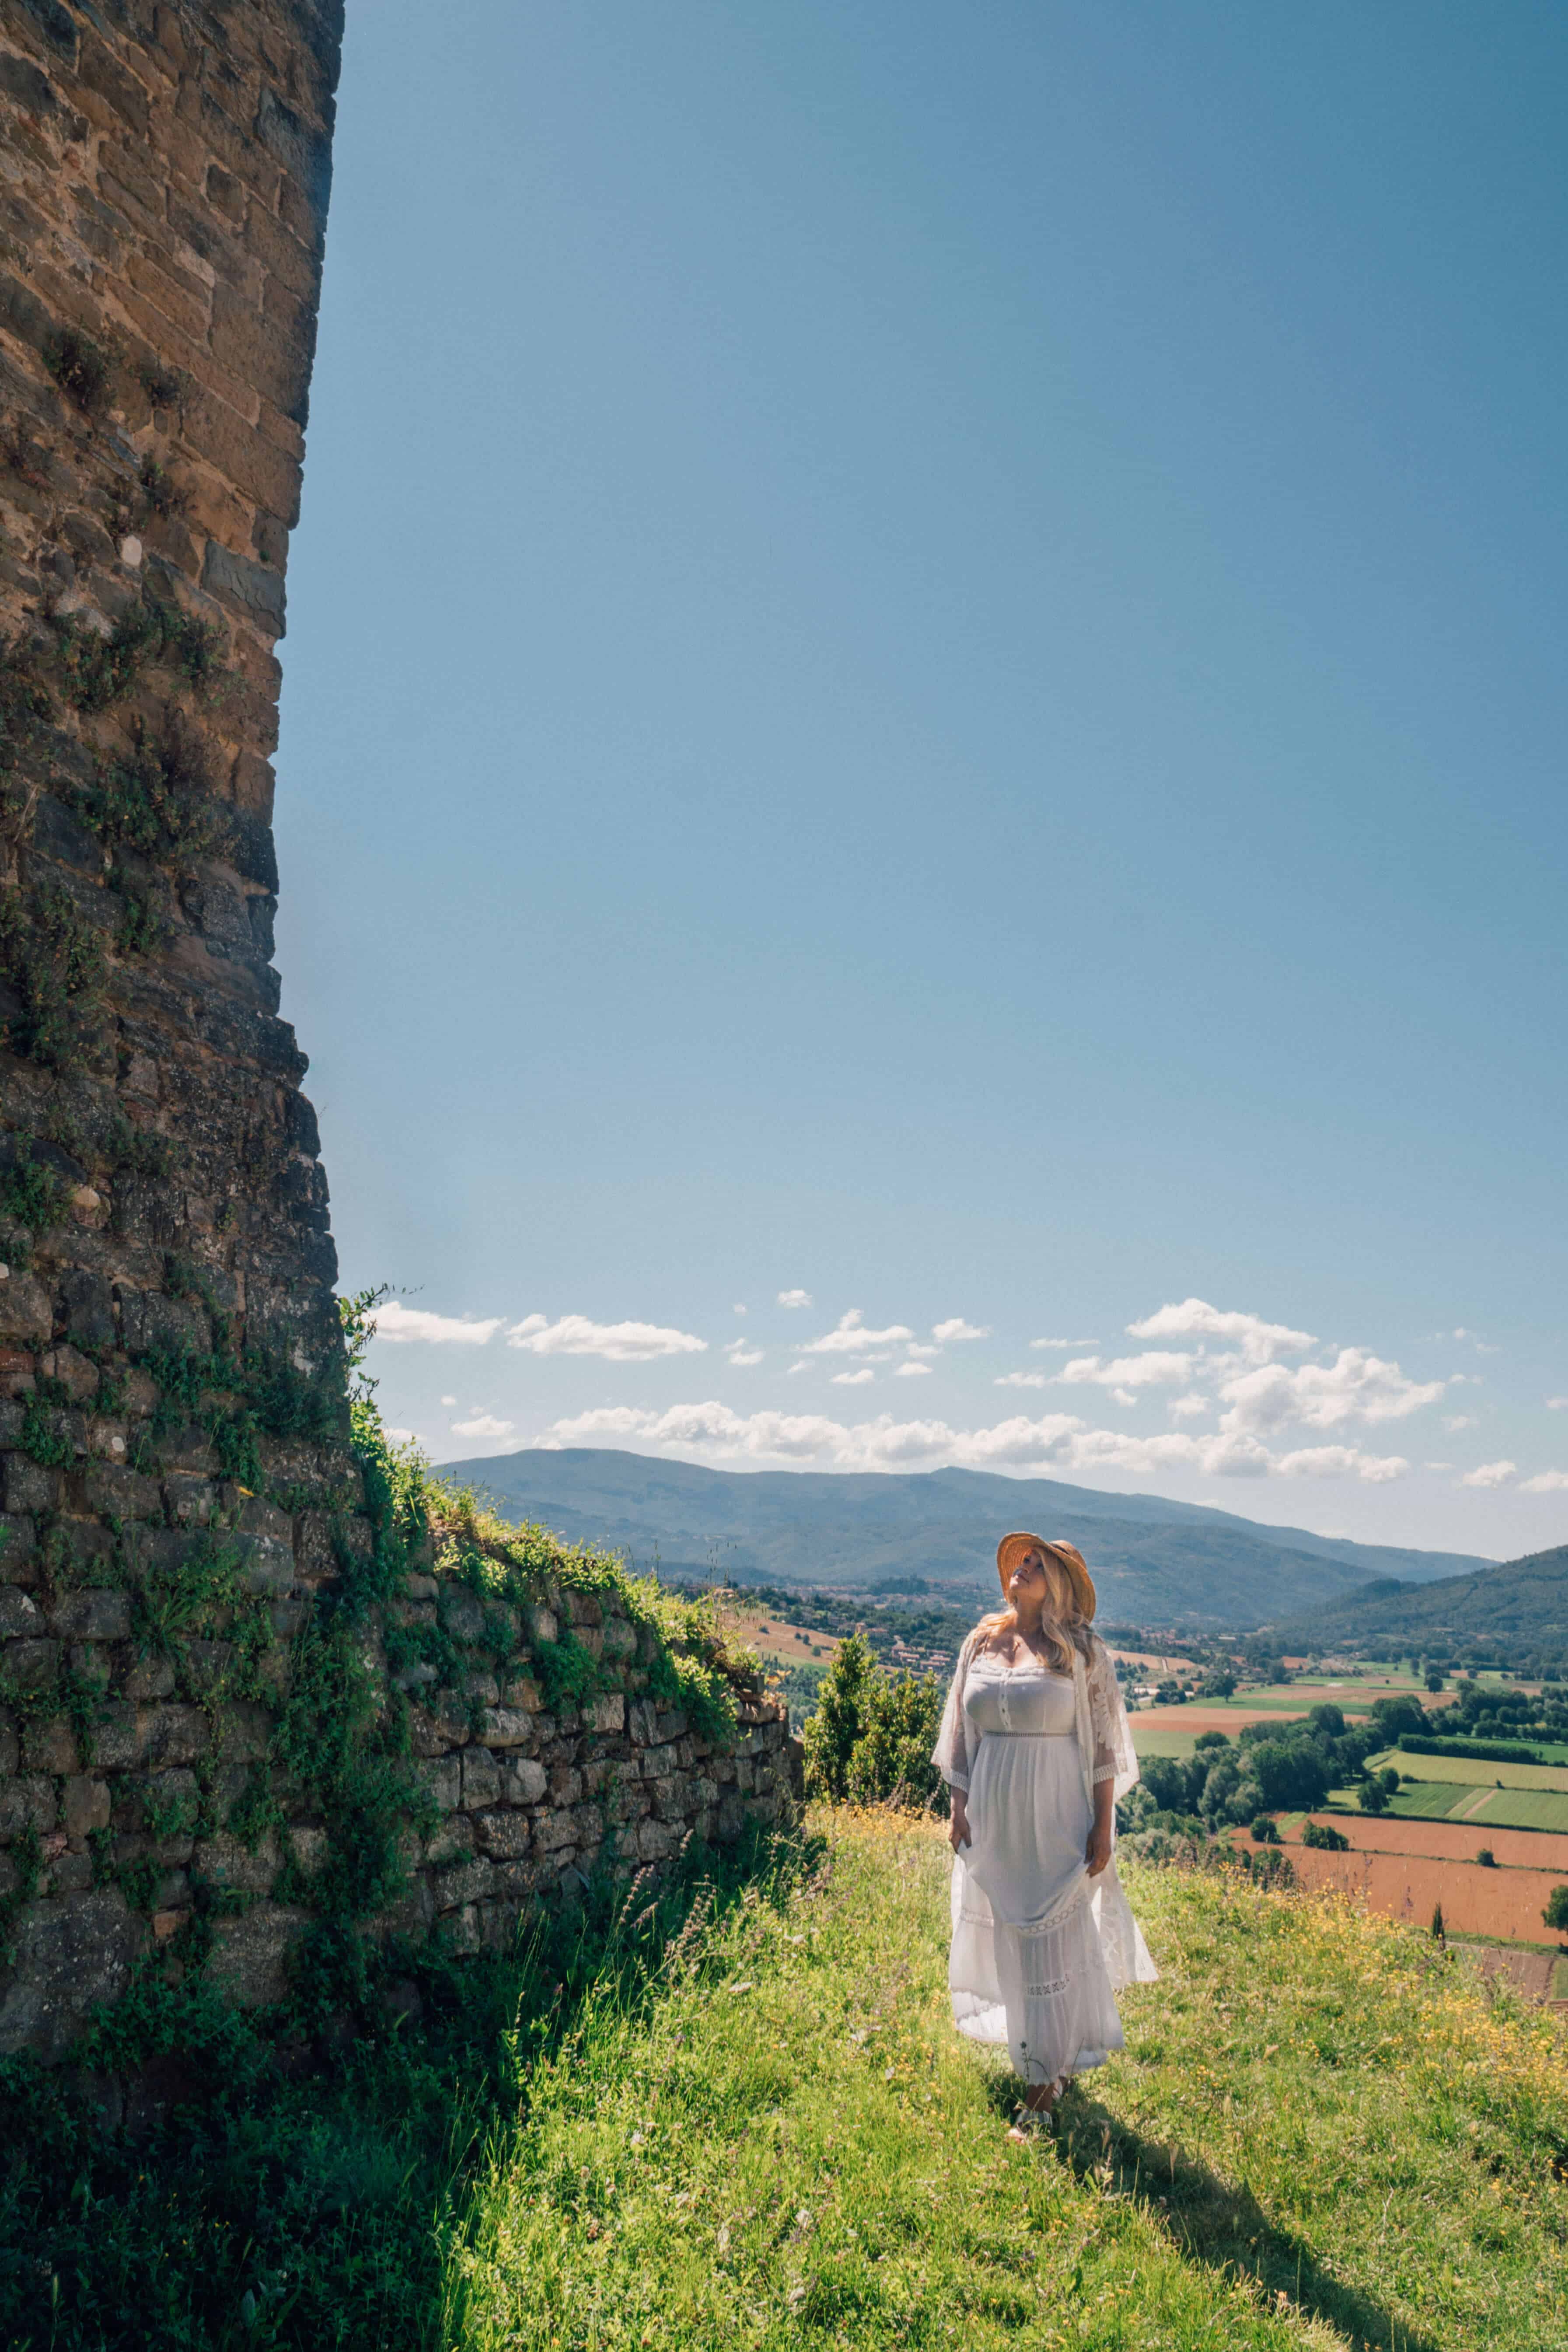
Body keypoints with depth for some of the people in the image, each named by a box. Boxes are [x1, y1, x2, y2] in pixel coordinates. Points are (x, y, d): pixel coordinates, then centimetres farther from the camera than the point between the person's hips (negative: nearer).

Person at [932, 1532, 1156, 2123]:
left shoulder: (1081, 1652, -5)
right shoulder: (981, 1643, 5)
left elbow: (1103, 1746, -4)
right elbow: (961, 1733, 11)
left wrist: (1102, 1826, -7)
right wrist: (959, 1806, 6)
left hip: (1057, 1819, -4)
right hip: (994, 1818, 4)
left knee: (1057, 1938, 0)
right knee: (1008, 1938, 12)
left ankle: (1049, 2070, 13)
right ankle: (1035, 2058, 30)